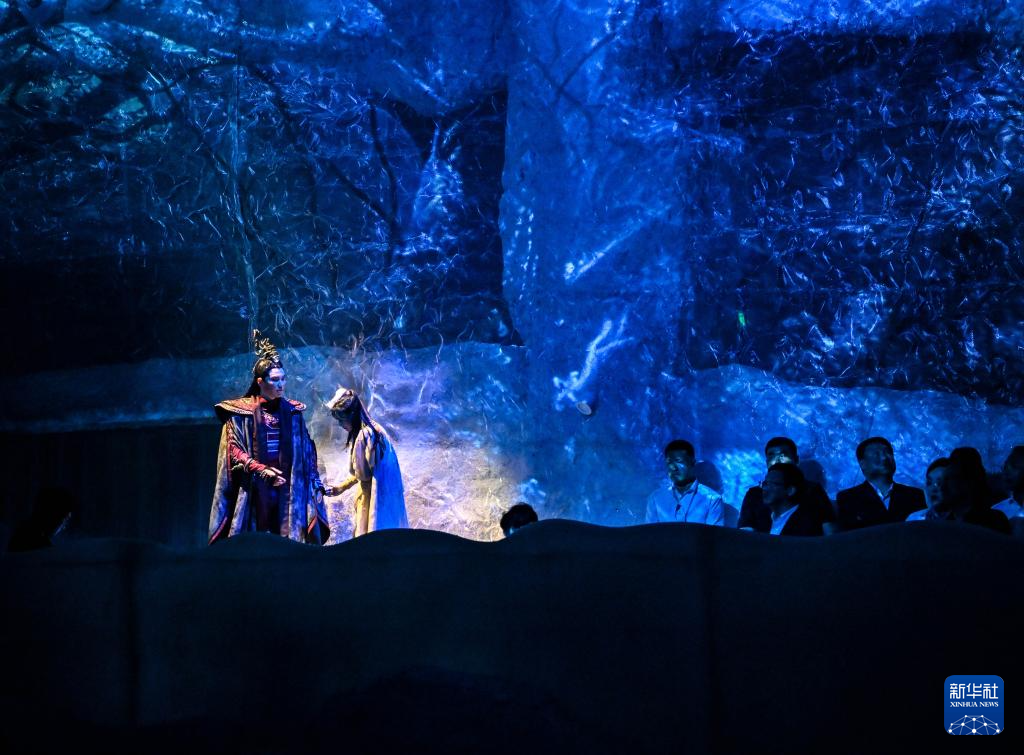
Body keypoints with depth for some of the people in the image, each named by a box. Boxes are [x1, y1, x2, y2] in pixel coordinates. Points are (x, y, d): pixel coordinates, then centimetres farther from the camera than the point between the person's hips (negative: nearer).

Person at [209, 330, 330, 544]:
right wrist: (261, 471, -16)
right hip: (254, 491, -3)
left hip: (287, 491, 3)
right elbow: (234, 450, -4)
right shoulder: (241, 412, 2)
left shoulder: (292, 412, 13)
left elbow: (307, 452, 14)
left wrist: (315, 486, 7)